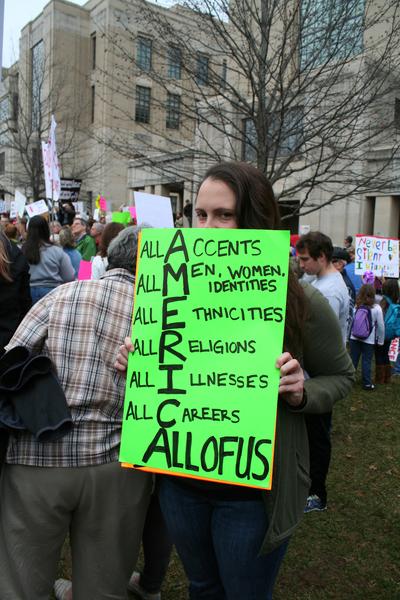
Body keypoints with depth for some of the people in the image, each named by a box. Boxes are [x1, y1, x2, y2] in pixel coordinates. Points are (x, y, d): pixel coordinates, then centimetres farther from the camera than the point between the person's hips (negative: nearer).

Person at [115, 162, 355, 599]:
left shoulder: (300, 302, -17)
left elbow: (340, 375, -2)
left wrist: (301, 392, -22)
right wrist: (135, 363, -13)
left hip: (252, 491, -3)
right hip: (180, 480, 3)